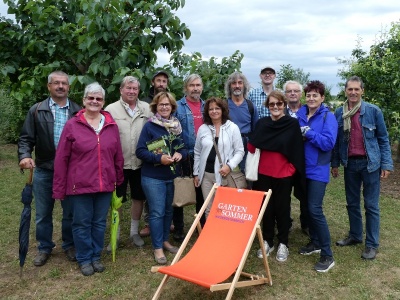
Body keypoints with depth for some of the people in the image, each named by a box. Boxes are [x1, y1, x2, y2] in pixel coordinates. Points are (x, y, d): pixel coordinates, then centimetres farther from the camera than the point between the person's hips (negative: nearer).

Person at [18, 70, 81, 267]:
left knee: (70, 212, 12)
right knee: (43, 213, 13)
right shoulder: (36, 110, 1)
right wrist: (24, 156, -19)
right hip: (44, 171, 1)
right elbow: (26, 138, -1)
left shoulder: (78, 112, 2)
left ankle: (69, 245, 31)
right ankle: (44, 248, 30)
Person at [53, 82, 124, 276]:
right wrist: (59, 188, -5)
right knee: (82, 223, 9)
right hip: (80, 185, -3)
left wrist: (119, 180, 13)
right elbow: (61, 158, -4)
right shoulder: (72, 125, -5)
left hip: (105, 185, 3)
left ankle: (96, 256, 31)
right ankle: (84, 259, 26)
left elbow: (118, 155, 10)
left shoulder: (111, 125, 4)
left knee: (99, 223, 14)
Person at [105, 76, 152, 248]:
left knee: (139, 197, 13)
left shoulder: (147, 109, 4)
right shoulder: (111, 109, -3)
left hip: (140, 162, 3)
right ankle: (116, 235, 22)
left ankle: (134, 232, 31)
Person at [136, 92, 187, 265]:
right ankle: (157, 248, 9)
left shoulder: (176, 126, 8)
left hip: (172, 176, 5)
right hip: (153, 177, -5)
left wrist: (180, 154, -9)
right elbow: (140, 151, -13)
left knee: (168, 210, 14)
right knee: (157, 212, -3)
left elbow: (183, 148, 14)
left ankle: (165, 240, 31)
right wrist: (159, 158, -24)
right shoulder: (149, 126, -8)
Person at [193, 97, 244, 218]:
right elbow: (197, 153, 13)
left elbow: (240, 151, -2)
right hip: (206, 175, 3)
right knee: (209, 208, 11)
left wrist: (230, 165, -16)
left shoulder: (232, 128, -2)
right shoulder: (202, 129, 7)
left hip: (225, 175, -3)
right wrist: (196, 173, 11)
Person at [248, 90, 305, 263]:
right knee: (266, 208, 10)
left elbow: (297, 151, -5)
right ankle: (267, 242, 24)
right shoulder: (262, 123, 4)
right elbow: (252, 147, 8)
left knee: (282, 208, 7)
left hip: (284, 175, -3)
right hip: (264, 174, 3)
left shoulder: (293, 124, -5)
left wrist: (291, 169, -10)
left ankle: (283, 244, 22)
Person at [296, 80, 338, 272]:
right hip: (302, 168, 6)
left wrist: (308, 133, -20)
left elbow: (328, 143, -18)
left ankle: (327, 255, 1)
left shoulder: (328, 117, -9)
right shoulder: (299, 114, 6)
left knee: (315, 209, -10)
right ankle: (315, 242, 32)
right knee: (307, 207, 14)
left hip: (318, 170, -6)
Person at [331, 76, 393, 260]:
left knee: (371, 206, 4)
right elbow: (336, 140, 8)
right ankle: (355, 236, 31)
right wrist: (335, 163, 8)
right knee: (352, 203, 15)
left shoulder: (373, 111, -8)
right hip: (350, 163, 4)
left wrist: (386, 164, -8)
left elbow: (383, 139, -4)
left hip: (370, 163, -3)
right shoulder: (339, 113, 1)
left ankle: (372, 244, 15)